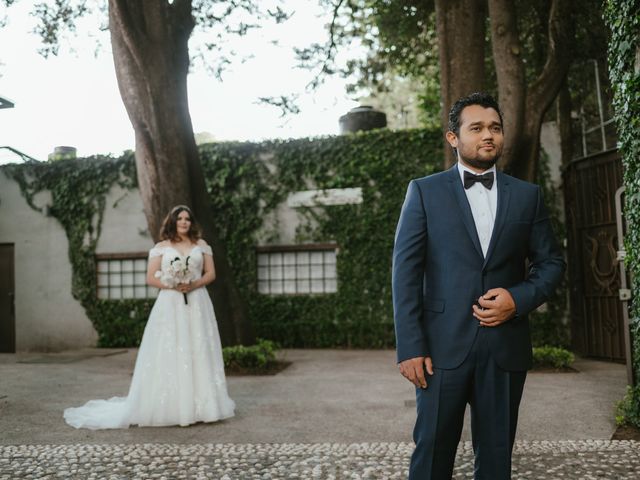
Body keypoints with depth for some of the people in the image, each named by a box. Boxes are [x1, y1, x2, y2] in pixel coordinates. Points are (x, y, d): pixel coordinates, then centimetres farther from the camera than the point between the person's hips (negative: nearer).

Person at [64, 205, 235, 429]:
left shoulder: (201, 245, 12)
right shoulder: (162, 247, 7)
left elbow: (211, 273, 8)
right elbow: (151, 278, 2)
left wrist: (195, 284, -11)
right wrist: (172, 285, -14)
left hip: (197, 304, 2)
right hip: (170, 305, -2)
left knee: (198, 352, 1)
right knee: (169, 354, -4)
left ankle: (200, 406, 8)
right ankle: (170, 407, 1)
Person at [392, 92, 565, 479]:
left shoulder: (528, 195, 10)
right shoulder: (425, 191, 2)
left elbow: (551, 262, 12)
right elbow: (406, 271, -3)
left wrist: (519, 299, -9)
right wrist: (410, 347, -11)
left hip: (506, 346, 3)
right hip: (444, 346, -2)